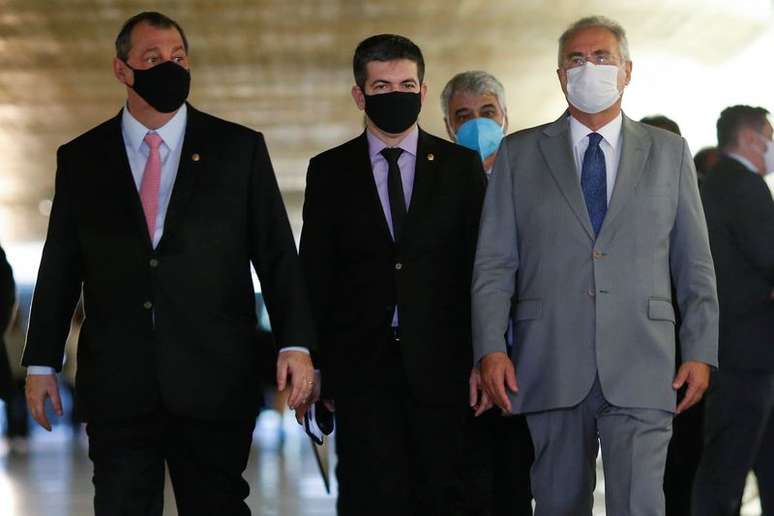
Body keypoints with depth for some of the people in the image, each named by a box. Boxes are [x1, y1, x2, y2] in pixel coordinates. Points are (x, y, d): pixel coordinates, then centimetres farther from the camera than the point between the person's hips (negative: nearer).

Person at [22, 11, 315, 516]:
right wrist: (42, 362, 7)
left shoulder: (239, 148, 4)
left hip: (214, 380, -1)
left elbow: (277, 252, 2)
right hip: (116, 381, 1)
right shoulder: (80, 158, 8)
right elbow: (60, 266, 10)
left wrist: (295, 343, -8)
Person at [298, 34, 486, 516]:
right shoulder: (329, 170, 8)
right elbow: (315, 275, 8)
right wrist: (313, 367, 2)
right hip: (362, 364, 0)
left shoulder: (462, 165, 7)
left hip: (441, 364, 0)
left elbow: (482, 264, 5)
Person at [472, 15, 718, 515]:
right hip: (551, 366, 1)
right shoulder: (519, 154, 10)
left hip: (639, 367, 0)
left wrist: (701, 352, 2)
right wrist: (491, 348, -5)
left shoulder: (669, 152, 12)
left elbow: (694, 263, 10)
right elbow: (494, 263, 6)